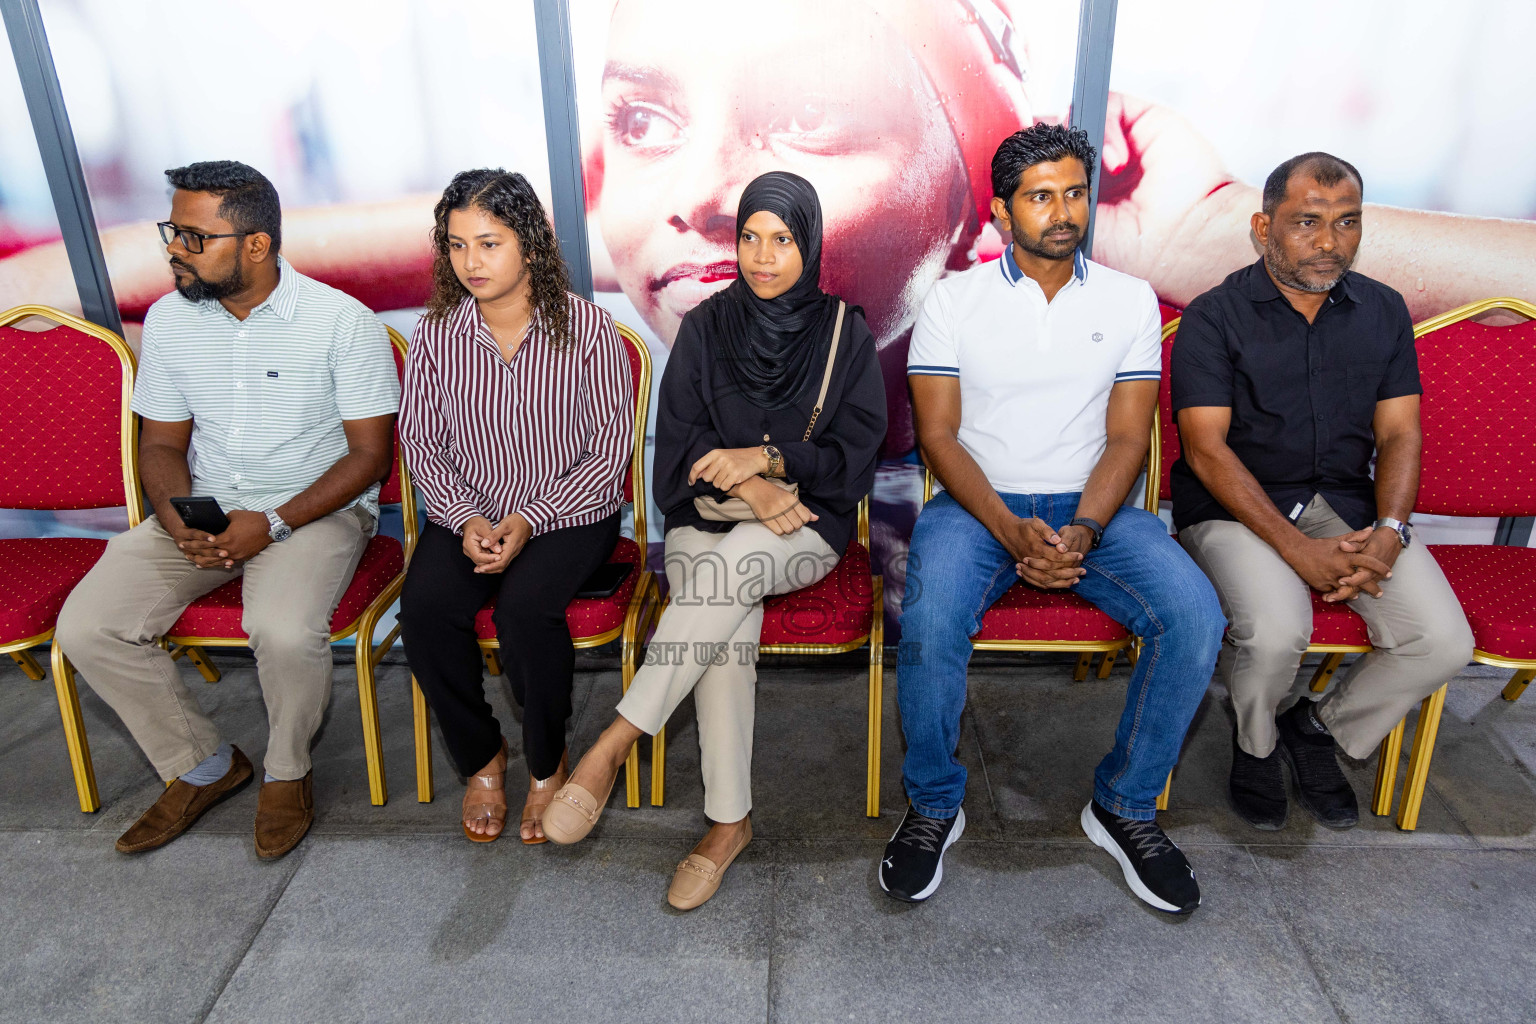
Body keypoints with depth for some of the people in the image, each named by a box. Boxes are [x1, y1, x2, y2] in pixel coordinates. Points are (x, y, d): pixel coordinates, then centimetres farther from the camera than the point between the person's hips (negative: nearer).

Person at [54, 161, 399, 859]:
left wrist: (274, 524, -21)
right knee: (86, 628, -13)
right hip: (199, 512, 5)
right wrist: (178, 519, -11)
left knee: (283, 629, -33)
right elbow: (161, 443, 10)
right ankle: (202, 765, 10)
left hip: (316, 509, -5)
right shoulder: (168, 319, 4)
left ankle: (287, 770, 0)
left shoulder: (343, 322, -11)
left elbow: (370, 453, -11)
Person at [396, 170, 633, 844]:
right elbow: (421, 444, 6)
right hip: (467, 515, 3)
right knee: (424, 605, -24)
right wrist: (466, 518, -12)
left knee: (525, 605, -31)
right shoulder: (436, 335, 2)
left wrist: (528, 522, -18)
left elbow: (609, 449, -8)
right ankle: (481, 758, 1)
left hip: (570, 514, -3)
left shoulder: (585, 328, -8)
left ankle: (547, 763, -3)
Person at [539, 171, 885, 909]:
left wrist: (768, 457, -18)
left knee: (733, 562, -35)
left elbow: (854, 462, -3)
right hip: (706, 522, 1)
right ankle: (729, 821, -20)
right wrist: (744, 485, -18)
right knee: (727, 611, -32)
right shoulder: (707, 327, 5)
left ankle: (614, 744, -28)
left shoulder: (845, 335, 2)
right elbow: (678, 451, 1)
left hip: (805, 527, -1)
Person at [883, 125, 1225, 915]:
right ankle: (934, 806, -3)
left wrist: (1082, 532, -16)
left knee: (1195, 617, -23)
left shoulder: (1130, 302, 8)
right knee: (930, 624, -32)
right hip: (976, 503, -2)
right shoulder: (954, 300, 2)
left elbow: (1126, 438, 3)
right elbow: (939, 436, -4)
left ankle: (1125, 806, 2)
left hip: (1090, 506, 3)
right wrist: (1011, 531, -19)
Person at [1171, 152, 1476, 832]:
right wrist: (1298, 550, -20)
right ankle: (1255, 745, 5)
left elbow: (1399, 433, 7)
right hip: (1235, 507, -4)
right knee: (1277, 630, -31)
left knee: (1445, 641, -15)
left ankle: (1320, 728, 14)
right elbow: (1207, 449, -13)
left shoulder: (1384, 311, 10)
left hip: (1346, 505, 5)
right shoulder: (1214, 317, -5)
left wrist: (1389, 531, -13)